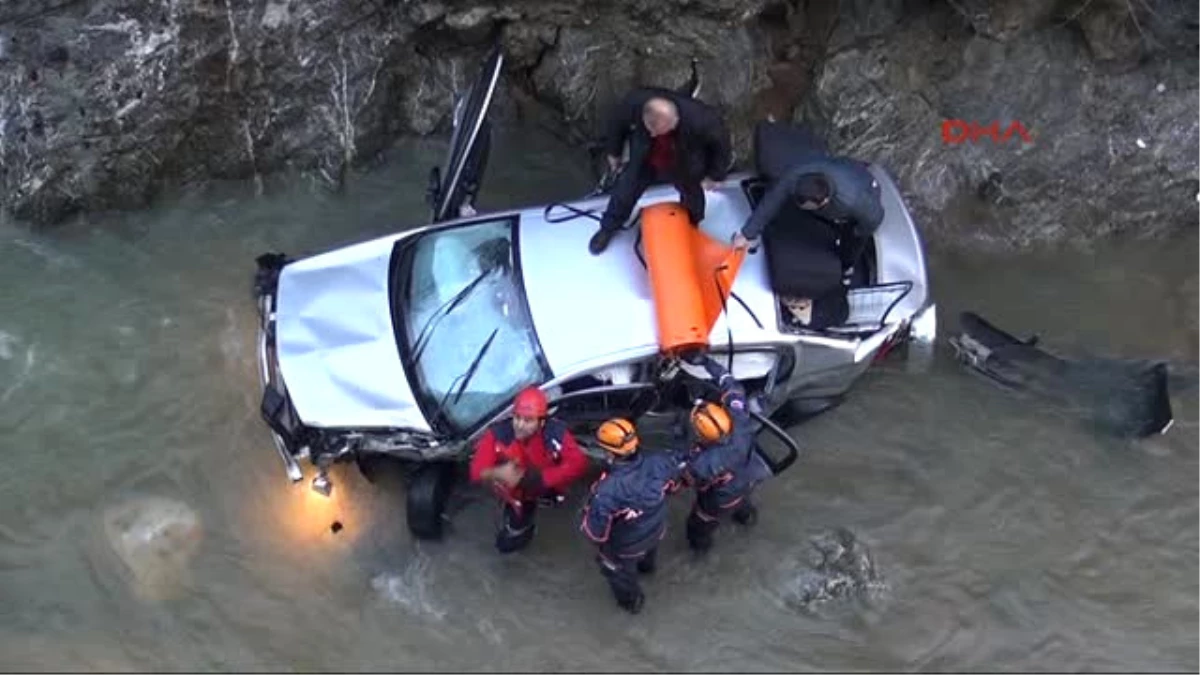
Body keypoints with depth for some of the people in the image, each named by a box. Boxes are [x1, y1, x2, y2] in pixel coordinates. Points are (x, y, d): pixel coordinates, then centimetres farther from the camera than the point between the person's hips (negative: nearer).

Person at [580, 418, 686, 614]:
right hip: (657, 530, 5)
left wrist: (588, 512, -12)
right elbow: (674, 484, -8)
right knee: (648, 550, 41)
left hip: (627, 546, -4)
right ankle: (647, 566, 75)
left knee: (619, 570, 31)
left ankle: (631, 601, 60)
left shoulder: (608, 491, -44)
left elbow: (596, 531, -32)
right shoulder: (659, 463, -30)